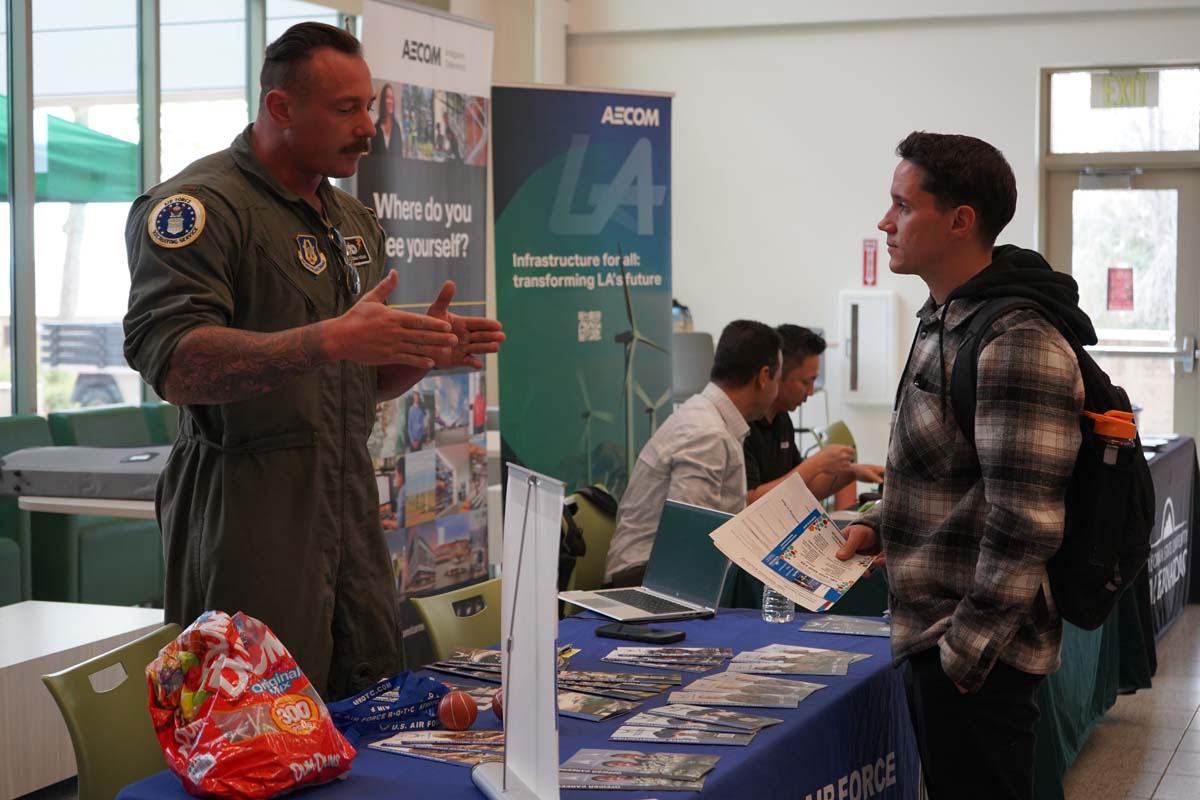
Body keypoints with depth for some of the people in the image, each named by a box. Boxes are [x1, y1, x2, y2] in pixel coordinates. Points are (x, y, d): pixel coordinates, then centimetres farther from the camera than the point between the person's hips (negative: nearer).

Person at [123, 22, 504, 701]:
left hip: (351, 509, 8)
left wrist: (425, 352, 2)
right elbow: (171, 360, -22)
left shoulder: (355, 221, 19)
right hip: (250, 511, -7)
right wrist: (331, 339, -30)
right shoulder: (202, 205, -8)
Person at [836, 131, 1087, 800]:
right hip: (933, 638, 10)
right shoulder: (947, 320, 11)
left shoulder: (1017, 344, -21)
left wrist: (966, 651, -20)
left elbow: (1025, 523, -24)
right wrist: (881, 525, 10)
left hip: (976, 654, -10)